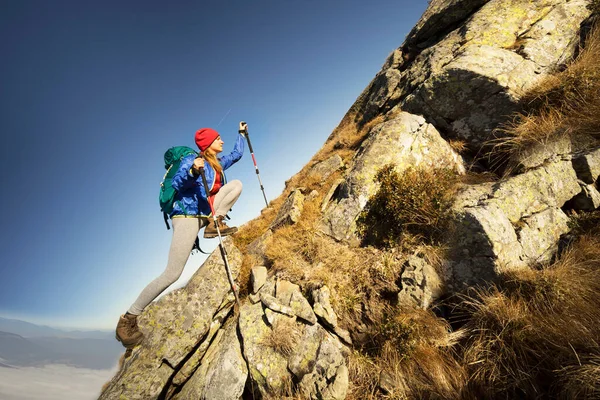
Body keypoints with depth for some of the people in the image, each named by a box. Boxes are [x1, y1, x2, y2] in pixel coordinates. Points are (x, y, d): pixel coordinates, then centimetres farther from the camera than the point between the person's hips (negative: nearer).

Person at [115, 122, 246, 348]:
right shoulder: (191, 160, -7)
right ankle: (129, 318, 1)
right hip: (187, 216, -8)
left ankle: (215, 224, -7)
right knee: (172, 274, -15)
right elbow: (176, 184, -17)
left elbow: (237, 154, 30)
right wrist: (193, 171, -33)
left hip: (204, 215, 8)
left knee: (236, 184, -2)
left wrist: (242, 134, 34)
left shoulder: (218, 164, 14)